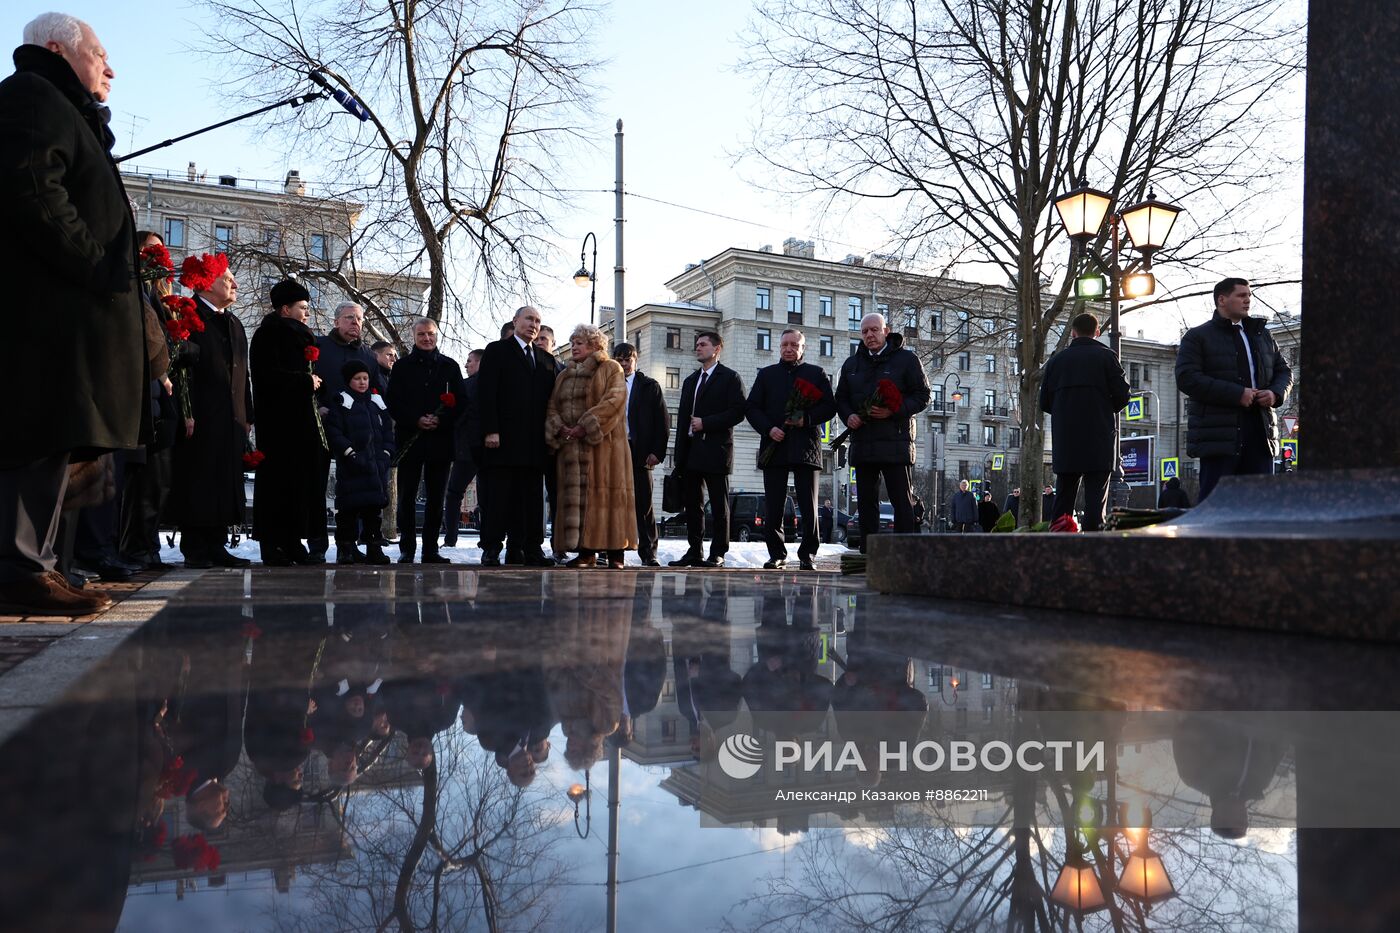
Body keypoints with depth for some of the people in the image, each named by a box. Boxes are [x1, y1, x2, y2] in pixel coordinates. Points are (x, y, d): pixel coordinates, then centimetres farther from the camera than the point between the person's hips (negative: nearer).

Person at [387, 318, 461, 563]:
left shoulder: (450, 366, 11)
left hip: (441, 439, 1)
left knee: (436, 497, 3)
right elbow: (393, 403, 3)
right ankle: (407, 549, 5)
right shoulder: (402, 366, 9)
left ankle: (430, 549, 10)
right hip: (409, 439, -1)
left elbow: (459, 401, 7)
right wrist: (416, 420, -11)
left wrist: (441, 419, -10)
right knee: (407, 496, 0)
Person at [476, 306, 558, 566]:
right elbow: (486, 393, -3)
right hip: (504, 437, -4)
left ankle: (532, 550, 5)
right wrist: (491, 430, -12)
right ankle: (491, 549, 1)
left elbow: (550, 398, 17)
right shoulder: (497, 351, 6)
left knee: (532, 496, 3)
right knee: (498, 494, -3)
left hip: (535, 441, 5)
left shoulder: (546, 359, 21)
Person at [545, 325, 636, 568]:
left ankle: (615, 552, -5)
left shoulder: (610, 369, 4)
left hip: (603, 444, -5)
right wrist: (559, 429, -8)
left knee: (606, 492, -7)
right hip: (570, 446, 5)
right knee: (576, 497, -1)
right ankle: (586, 552, 0)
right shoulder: (564, 376, 21)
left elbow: (614, 400, -10)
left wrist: (586, 426, -17)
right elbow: (552, 407, 14)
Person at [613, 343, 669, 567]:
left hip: (640, 453, -1)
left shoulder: (650, 386, 9)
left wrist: (657, 452, -4)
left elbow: (663, 421, 5)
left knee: (644, 504, 0)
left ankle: (648, 553, 4)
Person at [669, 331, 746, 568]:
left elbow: (737, 412, -10)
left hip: (715, 450, -7)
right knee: (692, 504, 7)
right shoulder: (690, 381, 22)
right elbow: (683, 418, 19)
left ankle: (717, 554, 2)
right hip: (690, 452, 7)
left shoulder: (730, 378, 1)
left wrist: (706, 423, -14)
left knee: (719, 505, -2)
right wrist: (679, 454, 11)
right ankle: (695, 552, 13)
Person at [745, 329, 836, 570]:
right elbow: (752, 408, 9)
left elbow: (829, 407, 5)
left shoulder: (816, 374, 12)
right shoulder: (766, 374, 16)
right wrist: (768, 429, -7)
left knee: (808, 507, -2)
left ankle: (808, 555, 4)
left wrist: (807, 419, -11)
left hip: (806, 448, -1)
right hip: (774, 448, 1)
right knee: (773, 507, 1)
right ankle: (777, 555, 9)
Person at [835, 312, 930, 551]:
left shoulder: (906, 360, 2)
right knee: (866, 502, 7)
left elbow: (923, 396, -2)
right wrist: (848, 416, -1)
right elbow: (841, 398, 21)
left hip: (895, 443, -5)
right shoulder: (851, 364, 16)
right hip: (862, 444, 5)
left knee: (901, 500, -4)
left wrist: (894, 412, -16)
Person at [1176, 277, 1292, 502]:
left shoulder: (1262, 335, 22)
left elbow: (1284, 371, 25)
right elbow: (1187, 378, -12)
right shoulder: (1197, 336, 1)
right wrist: (1237, 394, -18)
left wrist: (1275, 393, 1)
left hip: (1260, 431, 6)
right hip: (1219, 434, -6)